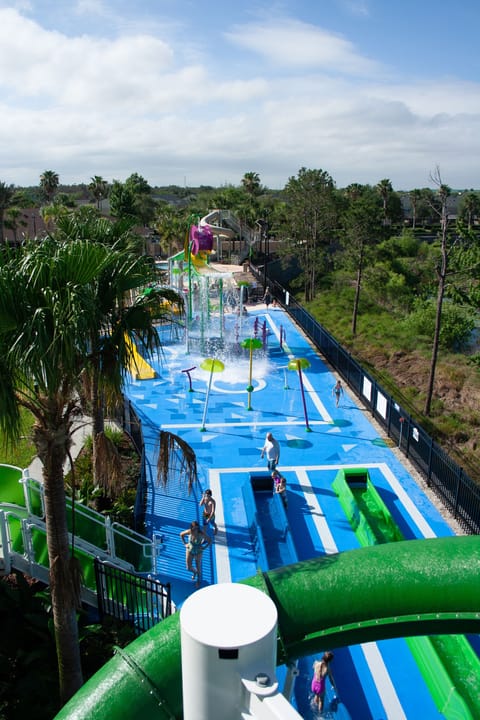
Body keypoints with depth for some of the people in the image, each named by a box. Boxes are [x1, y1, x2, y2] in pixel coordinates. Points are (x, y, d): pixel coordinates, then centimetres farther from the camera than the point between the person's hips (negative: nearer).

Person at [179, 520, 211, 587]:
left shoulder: (202, 534, -30)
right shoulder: (189, 531, -24)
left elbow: (210, 541, -15)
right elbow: (181, 534, -3)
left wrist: (204, 547, -15)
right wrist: (185, 544, -4)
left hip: (198, 552, -2)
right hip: (189, 550, 2)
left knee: (198, 568, 15)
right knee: (189, 568, 12)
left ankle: (199, 580, 47)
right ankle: (194, 572, 50)